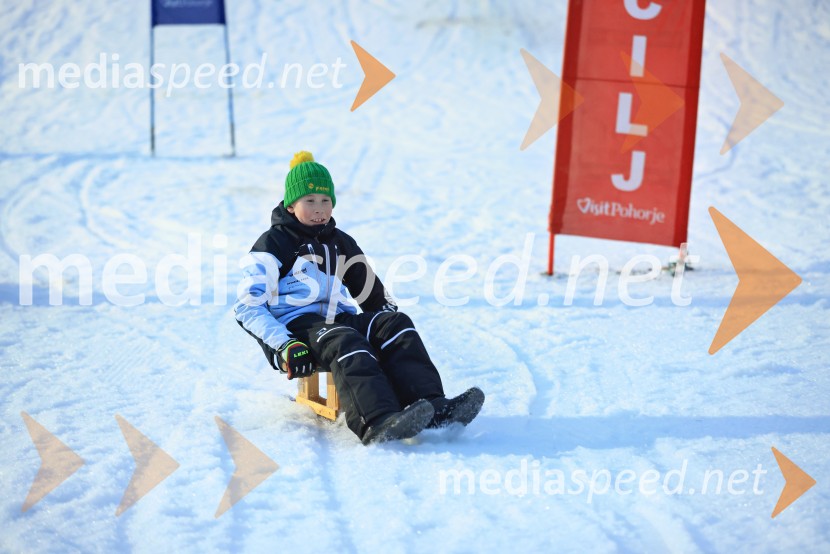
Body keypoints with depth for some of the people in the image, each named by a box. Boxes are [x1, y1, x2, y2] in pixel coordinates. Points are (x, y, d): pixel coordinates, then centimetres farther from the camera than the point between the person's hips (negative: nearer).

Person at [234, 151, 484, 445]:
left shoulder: (341, 244, 23)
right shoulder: (273, 244, 4)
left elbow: (373, 293, 31)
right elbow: (248, 306, -6)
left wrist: (389, 316, 9)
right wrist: (284, 345, -20)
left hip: (338, 319, 6)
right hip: (295, 327, -6)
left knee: (395, 323, -21)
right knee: (343, 342, -37)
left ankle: (432, 406, -43)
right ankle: (378, 423, -63)